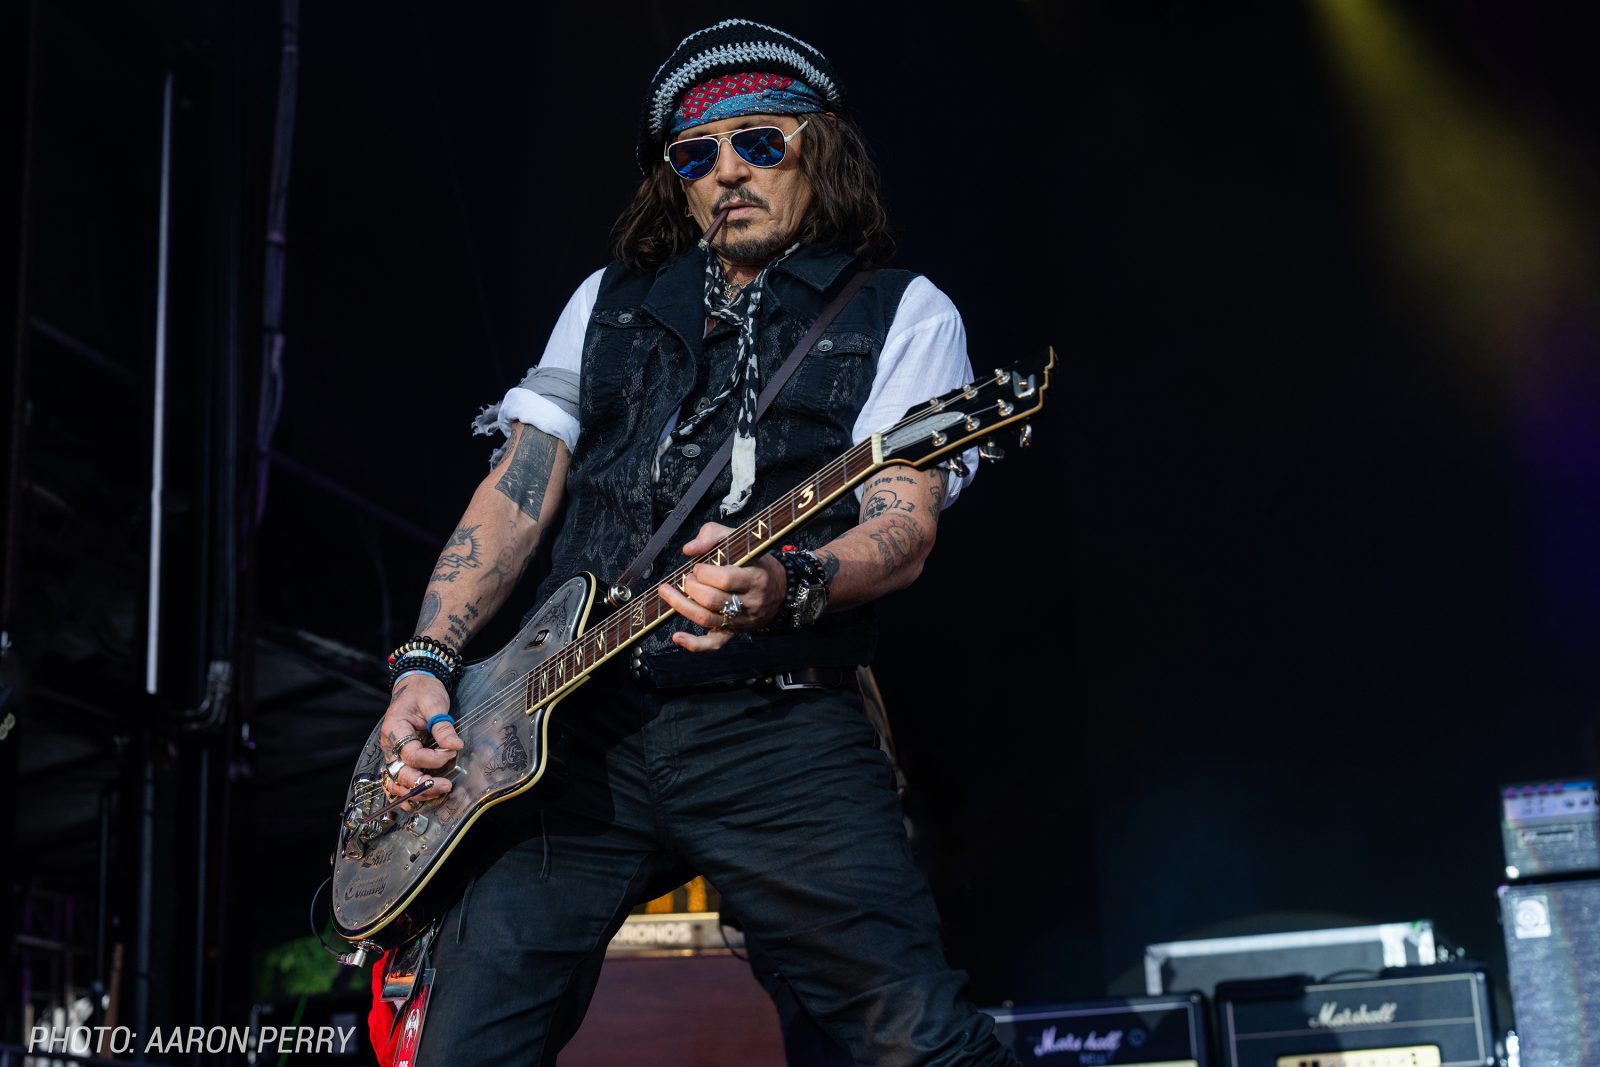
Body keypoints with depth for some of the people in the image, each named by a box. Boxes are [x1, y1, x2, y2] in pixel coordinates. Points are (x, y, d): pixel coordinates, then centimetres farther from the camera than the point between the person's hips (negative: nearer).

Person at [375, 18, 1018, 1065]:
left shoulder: (901, 313, 8)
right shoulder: (610, 302, 20)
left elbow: (905, 528, -6)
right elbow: (519, 492, 14)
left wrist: (784, 585, -28)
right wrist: (426, 664, 0)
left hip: (780, 732, -3)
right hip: (577, 723, 3)